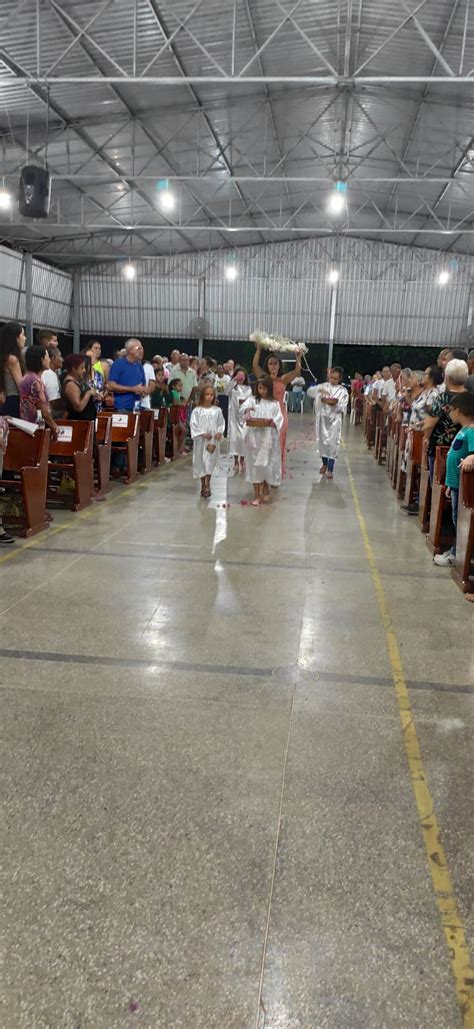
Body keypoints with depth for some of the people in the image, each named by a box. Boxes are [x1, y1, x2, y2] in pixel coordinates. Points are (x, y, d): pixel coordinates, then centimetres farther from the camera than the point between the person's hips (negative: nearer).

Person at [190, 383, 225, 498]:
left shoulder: (217, 410, 1)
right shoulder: (197, 411, -3)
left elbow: (221, 424, 6)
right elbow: (193, 424, -5)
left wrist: (220, 432, -12)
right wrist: (202, 433, -14)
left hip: (213, 440, 0)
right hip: (200, 440, 0)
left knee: (209, 462, -5)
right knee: (201, 462, 8)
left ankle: (207, 485, -2)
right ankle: (203, 485, 21)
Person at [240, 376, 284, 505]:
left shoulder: (274, 403, 5)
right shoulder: (252, 400, 4)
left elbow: (279, 419, -3)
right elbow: (242, 409, -13)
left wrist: (271, 422, -23)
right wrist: (247, 410, -35)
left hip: (268, 438, 0)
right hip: (254, 437, 0)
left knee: (267, 463, 5)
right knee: (255, 464, 3)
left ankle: (265, 489, 31)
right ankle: (256, 495, 9)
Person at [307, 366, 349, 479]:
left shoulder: (343, 391, 0)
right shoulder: (323, 386, 4)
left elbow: (343, 407, -6)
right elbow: (309, 391, -4)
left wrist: (335, 404, -23)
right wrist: (319, 390, -20)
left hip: (335, 419, -2)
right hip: (322, 418, 2)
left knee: (333, 443, -6)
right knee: (322, 441, 9)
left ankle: (330, 469, -3)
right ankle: (325, 463, 31)